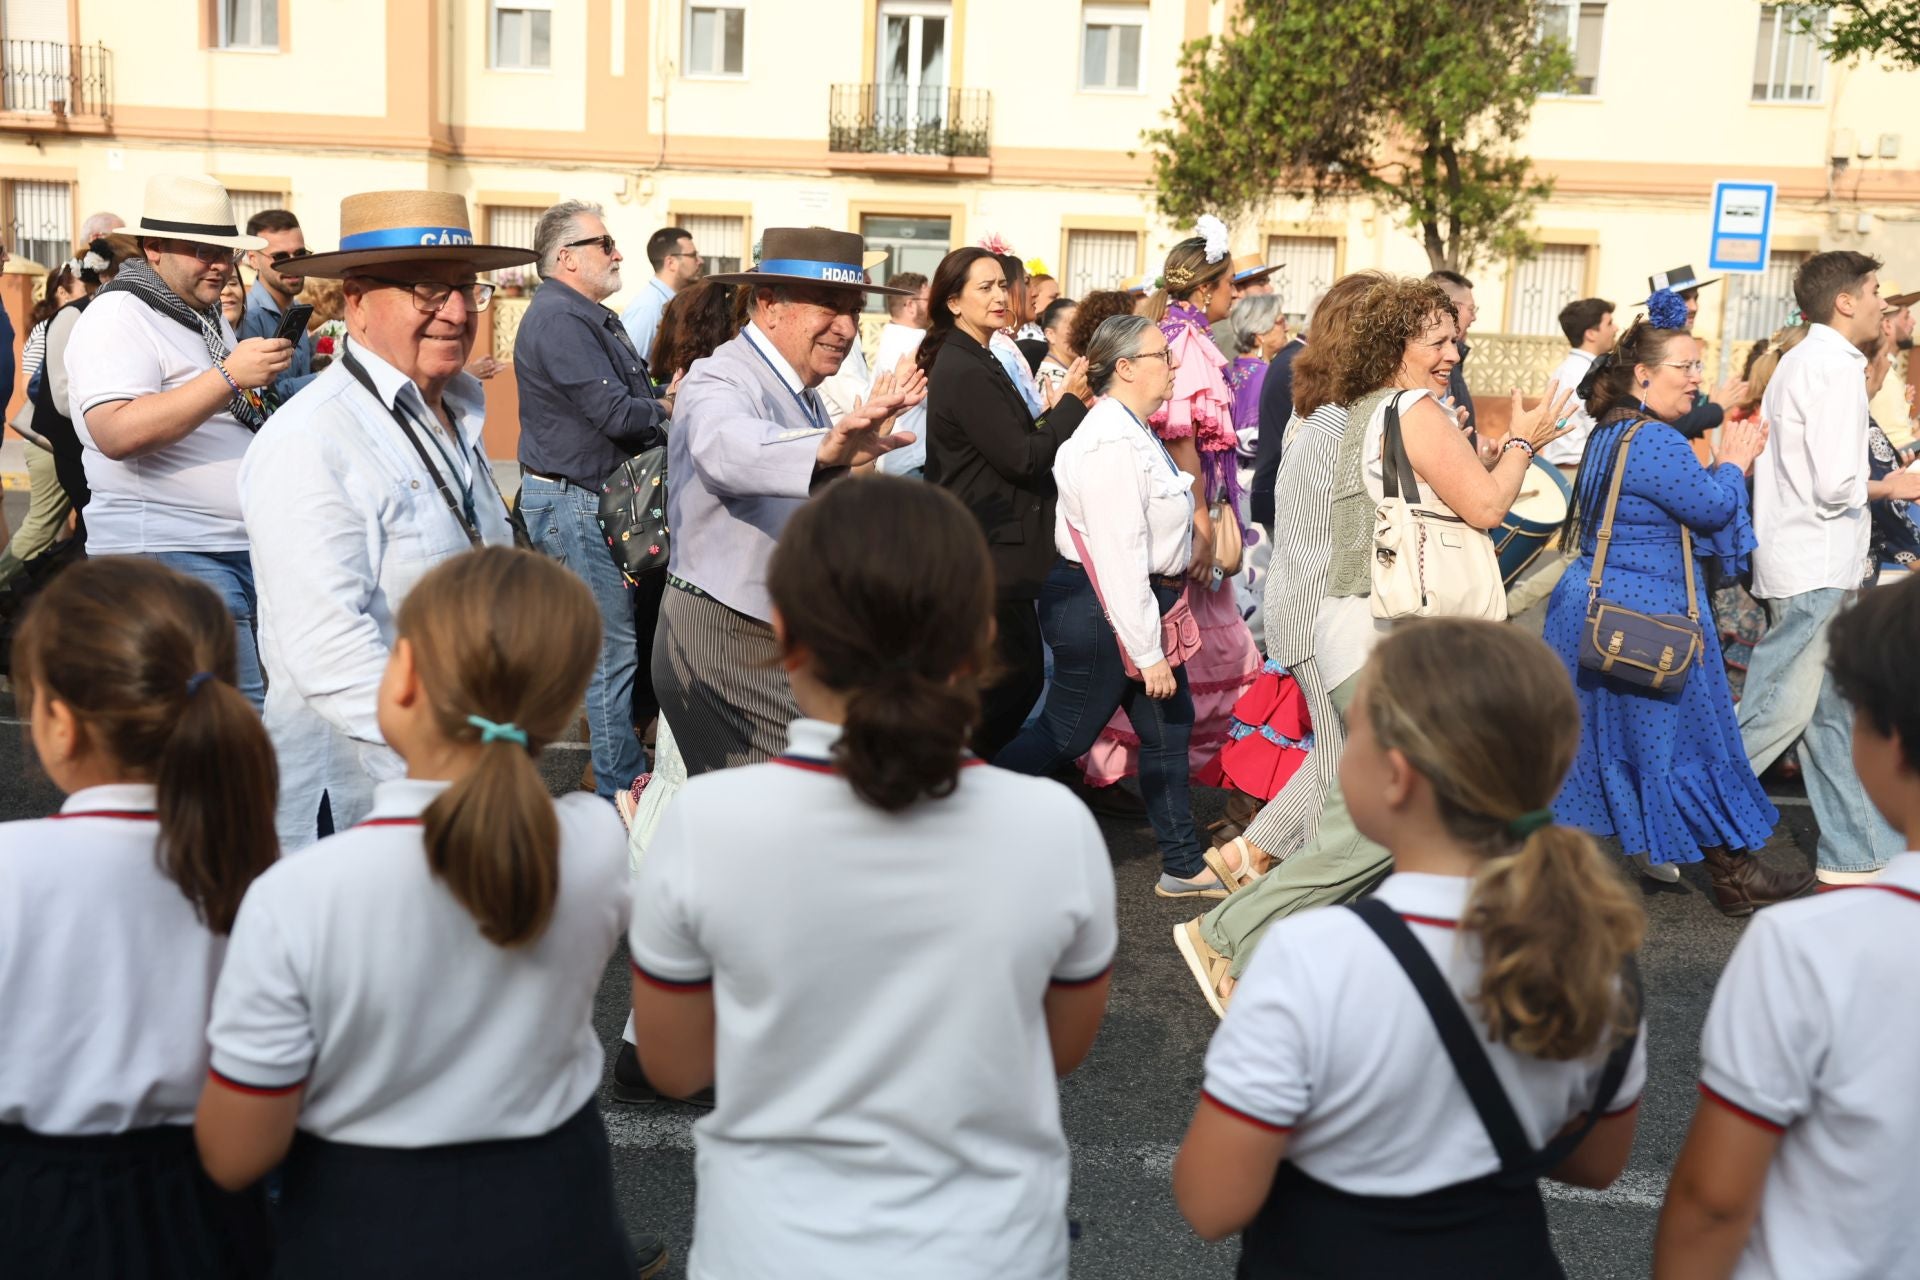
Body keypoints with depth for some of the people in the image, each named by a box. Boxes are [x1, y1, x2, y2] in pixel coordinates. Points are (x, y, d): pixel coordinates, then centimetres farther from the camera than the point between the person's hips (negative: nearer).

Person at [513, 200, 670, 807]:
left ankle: (617, 760, 30)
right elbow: (616, 414, -24)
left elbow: (631, 396, 19)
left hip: (600, 499, 11)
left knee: (629, 631, 17)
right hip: (573, 501, -11)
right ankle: (622, 791, 2)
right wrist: (671, 410, -6)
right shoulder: (558, 319, -17)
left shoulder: (590, 316, 17)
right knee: (612, 647, -6)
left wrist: (661, 400, -2)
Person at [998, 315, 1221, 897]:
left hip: (1142, 599, 10)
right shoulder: (1112, 443, -22)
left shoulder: (1133, 430, 11)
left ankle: (1183, 866, 24)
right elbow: (1118, 553, -25)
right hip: (1102, 608, -10)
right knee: (1065, 735, -1)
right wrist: (1146, 652, -23)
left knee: (1169, 726, 13)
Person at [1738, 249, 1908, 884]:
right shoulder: (1833, 366, -14)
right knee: (1778, 713, -7)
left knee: (1837, 715, 13)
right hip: (1817, 569, -10)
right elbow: (1838, 485, -20)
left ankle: (1857, 855, 20)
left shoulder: (1801, 362, 16)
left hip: (1821, 568, 10)